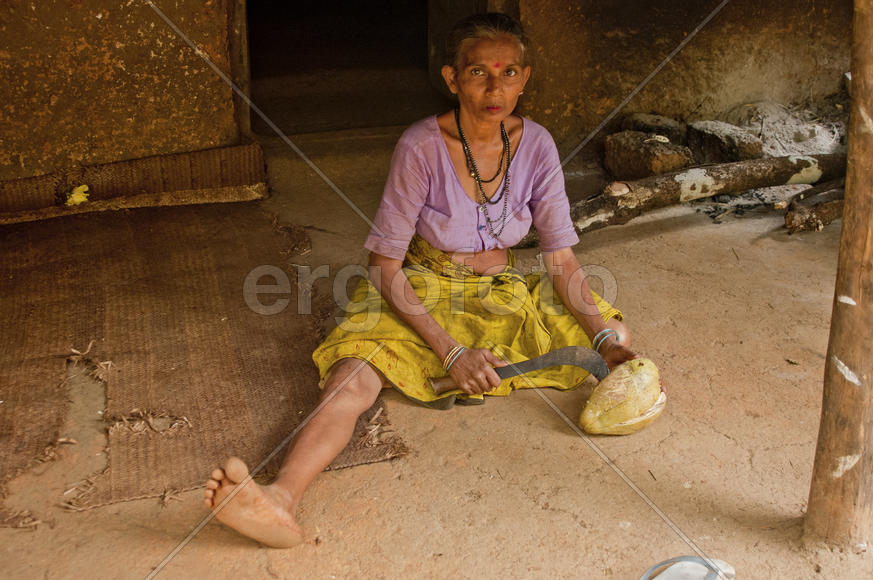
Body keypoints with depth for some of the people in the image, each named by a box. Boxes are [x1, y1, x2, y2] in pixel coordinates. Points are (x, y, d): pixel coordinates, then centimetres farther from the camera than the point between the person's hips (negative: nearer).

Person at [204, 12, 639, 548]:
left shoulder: (536, 146, -8)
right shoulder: (421, 147, -19)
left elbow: (562, 259, -5)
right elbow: (386, 267, -18)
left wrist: (606, 339, -20)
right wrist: (451, 351, -27)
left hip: (503, 296, 5)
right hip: (420, 300, -4)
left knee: (617, 334, -11)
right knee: (353, 381, -31)